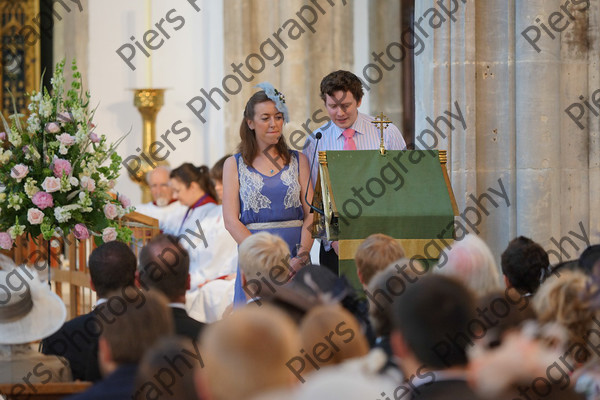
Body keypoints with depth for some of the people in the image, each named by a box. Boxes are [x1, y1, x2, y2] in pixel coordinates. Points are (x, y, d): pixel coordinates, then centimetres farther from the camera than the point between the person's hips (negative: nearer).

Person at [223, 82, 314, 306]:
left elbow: (311, 214, 5)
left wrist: (301, 257, -12)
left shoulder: (298, 161, 11)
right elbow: (231, 221, -2)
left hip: (296, 258, 1)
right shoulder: (234, 164, 6)